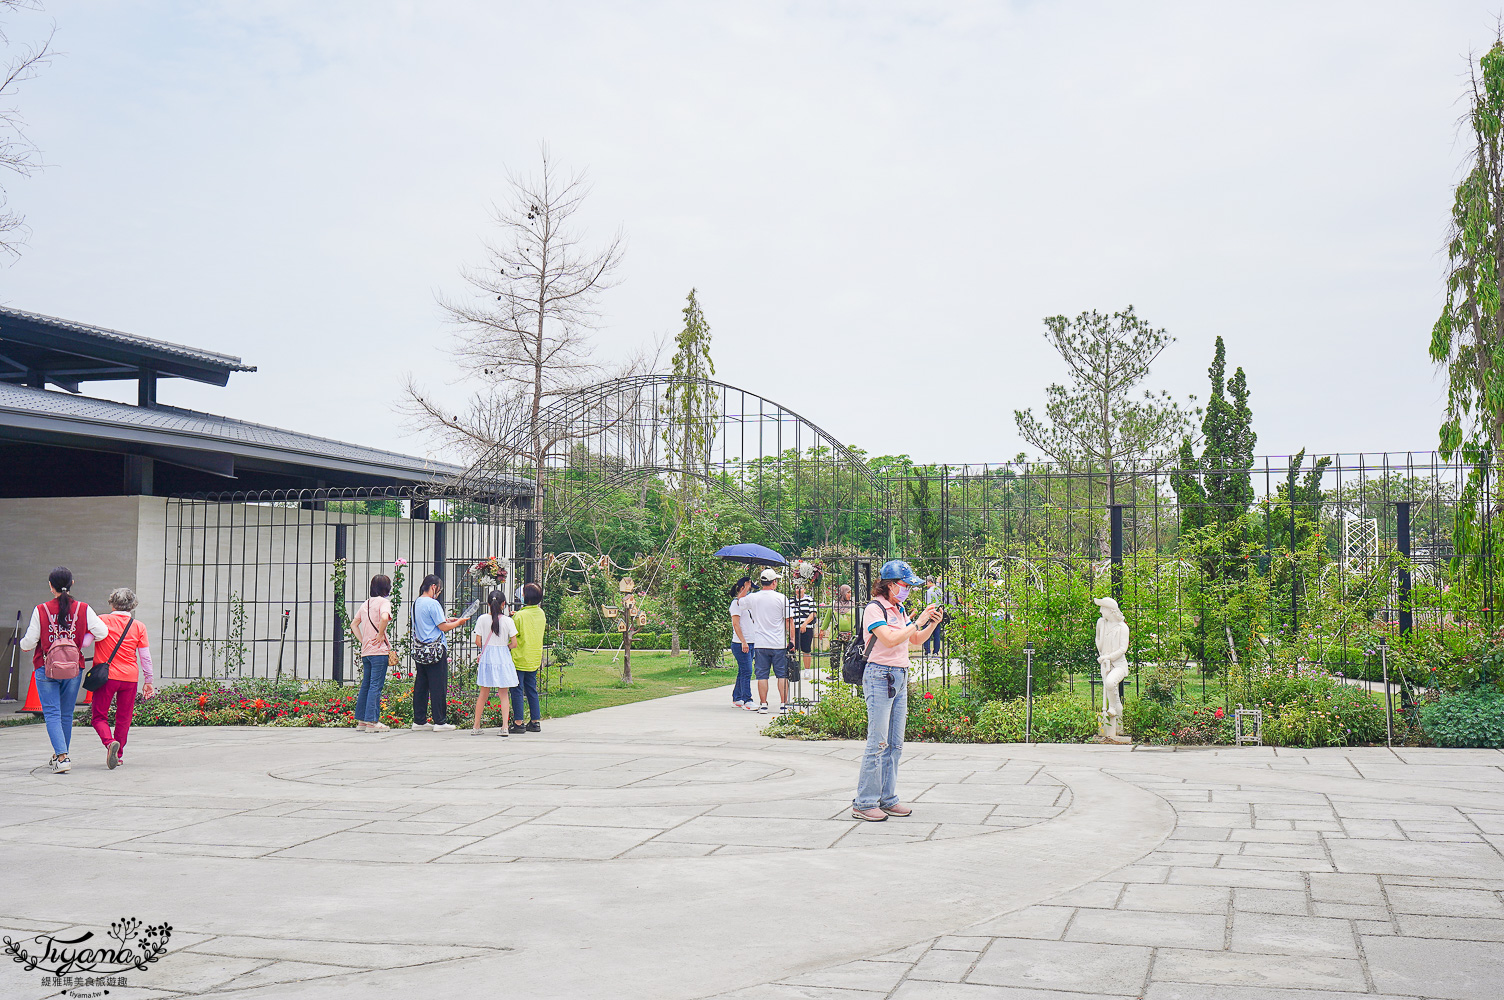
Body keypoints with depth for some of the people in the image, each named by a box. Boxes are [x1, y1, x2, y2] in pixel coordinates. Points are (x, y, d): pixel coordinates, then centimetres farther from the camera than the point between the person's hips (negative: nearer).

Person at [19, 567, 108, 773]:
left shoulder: (41, 611, -6)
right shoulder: (83, 609, -3)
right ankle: (59, 755, 25)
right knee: (66, 715, 14)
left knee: (52, 714, -3)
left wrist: (22, 643, 21)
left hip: (46, 669, -2)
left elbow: (29, 642, -3)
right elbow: (102, 633, -7)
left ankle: (61, 756, -17)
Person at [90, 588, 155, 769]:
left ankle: (109, 742, -20)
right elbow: (145, 657, 4)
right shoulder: (139, 627, 2)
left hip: (106, 676, -2)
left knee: (99, 716, 6)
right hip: (130, 677, 2)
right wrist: (149, 681, 11)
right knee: (124, 718, 15)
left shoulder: (101, 620, -4)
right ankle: (118, 755, 20)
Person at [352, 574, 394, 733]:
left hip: (366, 651, 7)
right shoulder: (384, 601, -8)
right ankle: (371, 721, -7)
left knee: (366, 684, 12)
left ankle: (361, 721, 15)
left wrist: (363, 641, 14)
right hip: (379, 650, -7)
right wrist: (381, 635, -14)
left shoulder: (366, 603, 15)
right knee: (376, 685, -6)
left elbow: (354, 624, 20)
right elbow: (384, 618, -28)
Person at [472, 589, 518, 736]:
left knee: (483, 692, 13)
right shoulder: (507, 620, -8)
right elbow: (514, 643, -7)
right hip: (503, 658, -2)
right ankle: (504, 727, -2)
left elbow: (478, 642, -2)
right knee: (504, 693, 6)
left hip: (486, 657, 2)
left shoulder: (482, 619, -3)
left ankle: (476, 726, 15)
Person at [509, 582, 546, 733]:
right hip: (535, 658, 6)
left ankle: (518, 723, 0)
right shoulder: (541, 614, 3)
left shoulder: (520, 616, -17)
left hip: (520, 658, -6)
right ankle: (535, 722, 15)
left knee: (517, 691, 0)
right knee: (532, 690, 14)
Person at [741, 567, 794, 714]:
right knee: (782, 675, 5)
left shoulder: (752, 598, 0)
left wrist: (747, 589, 35)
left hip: (760, 644, 2)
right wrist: (792, 639, 3)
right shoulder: (781, 598, -5)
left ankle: (763, 704, 4)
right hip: (779, 644, -2)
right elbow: (789, 620, -4)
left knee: (762, 675, 5)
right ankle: (784, 704, 4)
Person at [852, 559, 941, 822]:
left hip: (900, 677, 9)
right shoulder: (874, 609, -10)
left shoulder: (899, 610, 15)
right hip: (880, 676, -9)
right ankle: (864, 803, -3)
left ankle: (887, 799, 15)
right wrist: (918, 622, -18)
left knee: (895, 744, 9)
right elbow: (890, 639, -22)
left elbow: (915, 641, 22)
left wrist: (932, 624, 5)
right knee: (878, 743, -9)